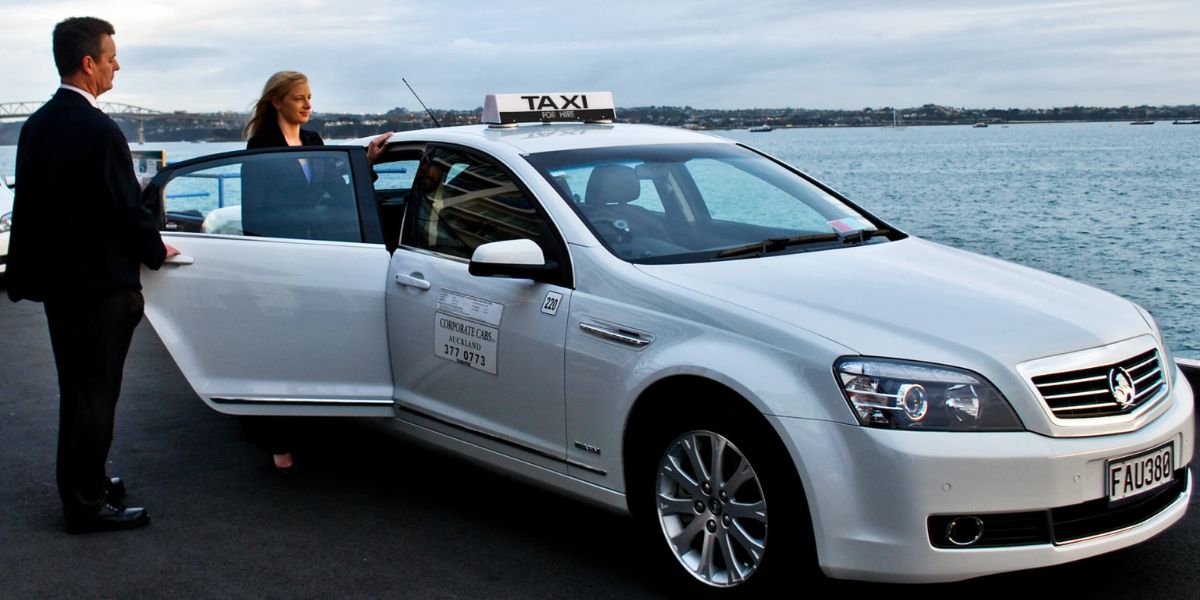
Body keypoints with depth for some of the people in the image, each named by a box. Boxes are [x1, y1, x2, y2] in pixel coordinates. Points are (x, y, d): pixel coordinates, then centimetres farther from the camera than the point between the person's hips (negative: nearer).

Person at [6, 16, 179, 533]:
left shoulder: (37, 125, 6)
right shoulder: (99, 131, -21)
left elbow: (30, 201, 11)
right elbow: (128, 209, -17)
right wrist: (157, 252, 1)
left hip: (56, 278, 9)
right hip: (100, 283, -9)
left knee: (78, 390, 20)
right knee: (94, 395, 2)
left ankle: (83, 482, 34)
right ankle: (86, 504, 12)